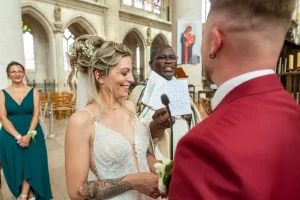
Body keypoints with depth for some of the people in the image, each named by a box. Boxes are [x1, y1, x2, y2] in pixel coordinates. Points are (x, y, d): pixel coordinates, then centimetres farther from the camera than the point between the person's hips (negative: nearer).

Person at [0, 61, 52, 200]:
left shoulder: (33, 92, 3)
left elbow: (36, 115, -3)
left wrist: (28, 135, -17)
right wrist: (18, 136, -17)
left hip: (32, 134, 0)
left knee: (31, 163, -6)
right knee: (16, 165, 0)